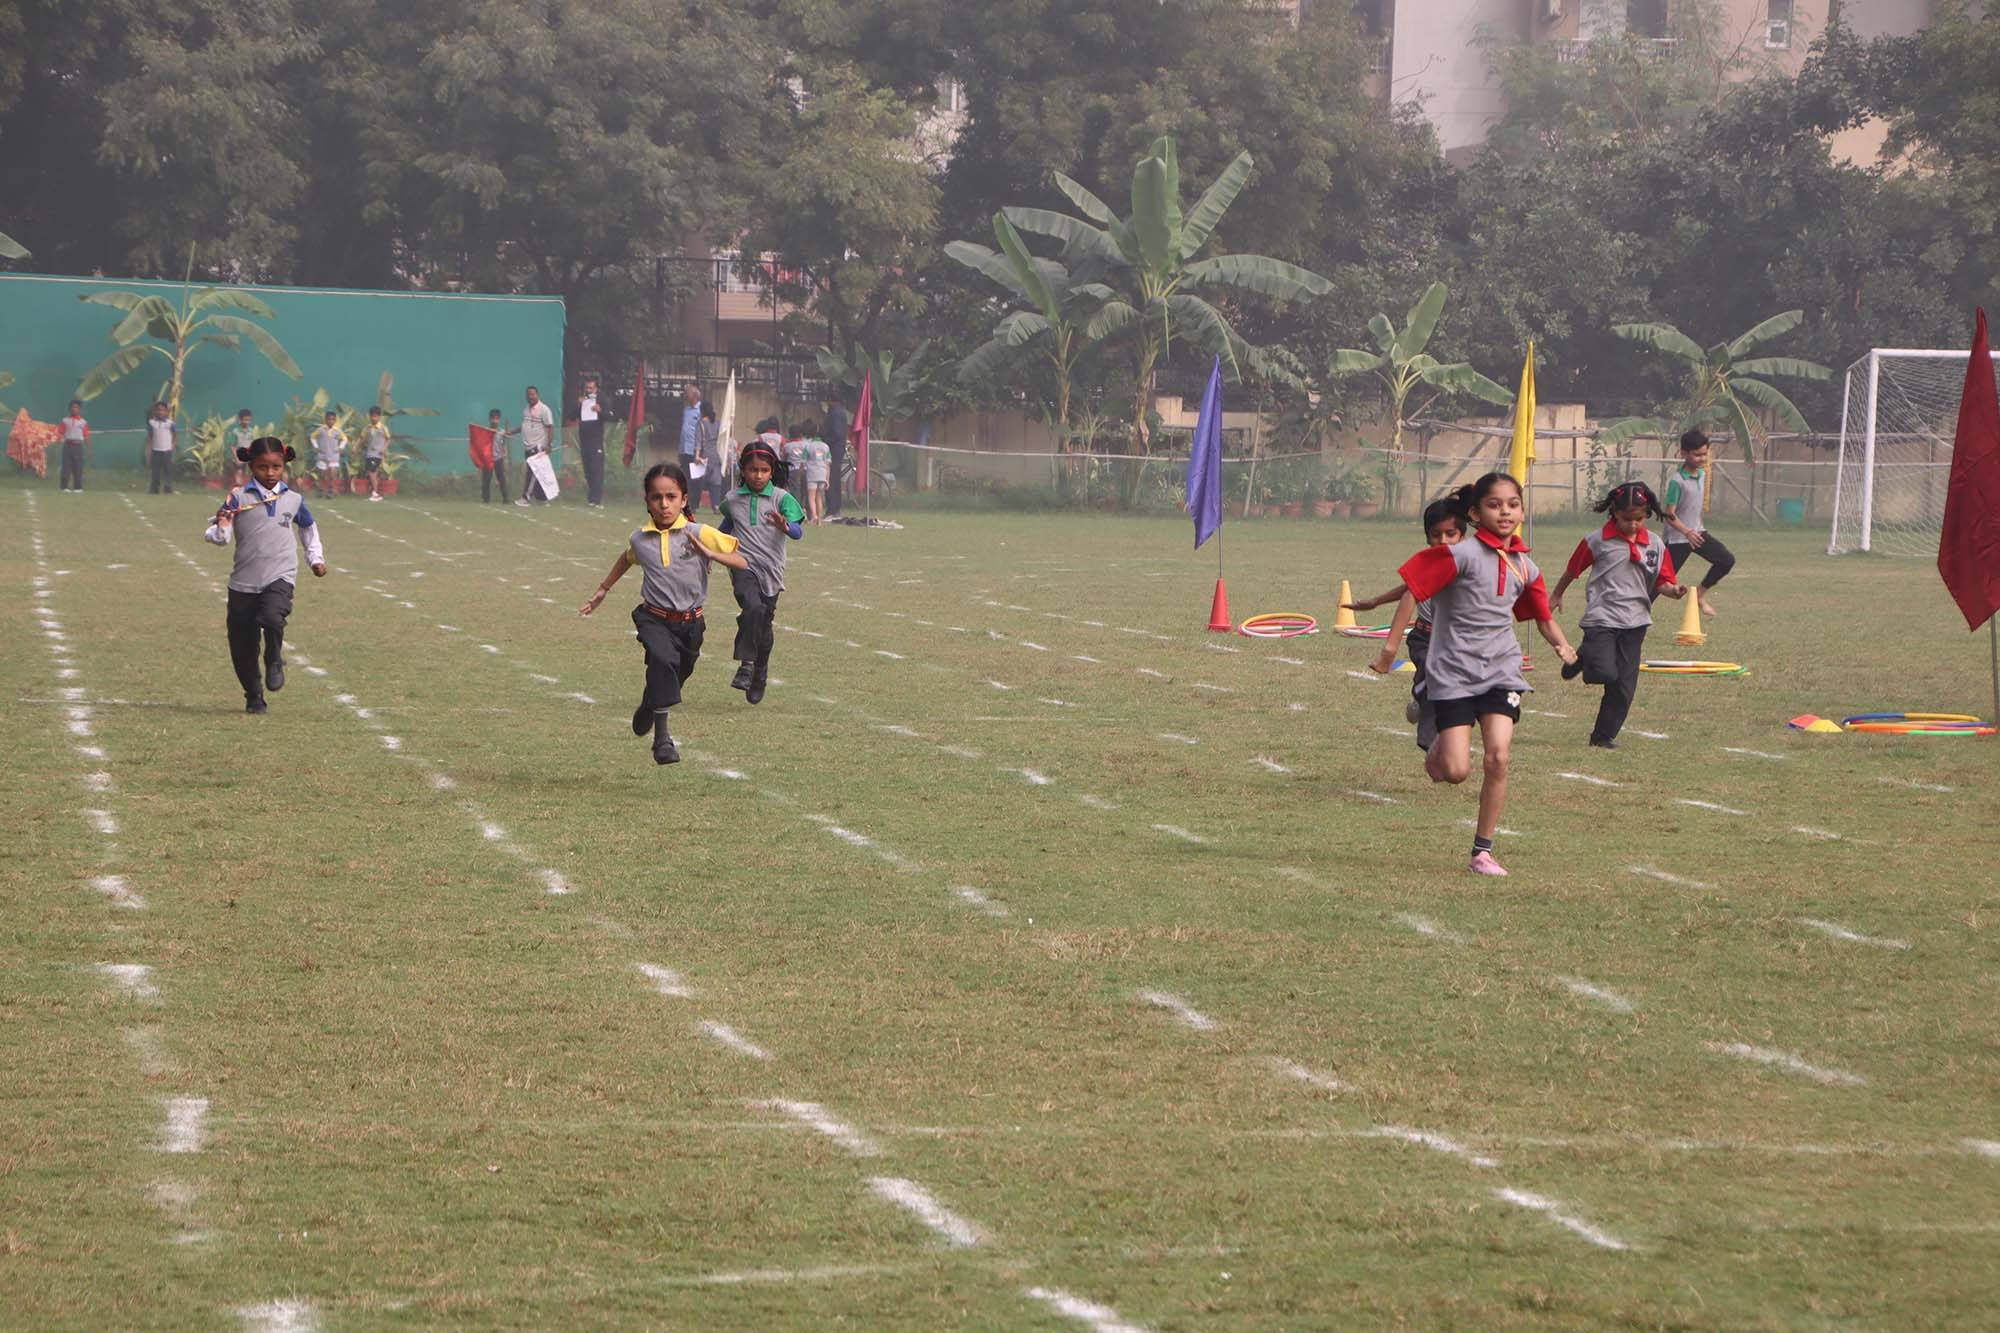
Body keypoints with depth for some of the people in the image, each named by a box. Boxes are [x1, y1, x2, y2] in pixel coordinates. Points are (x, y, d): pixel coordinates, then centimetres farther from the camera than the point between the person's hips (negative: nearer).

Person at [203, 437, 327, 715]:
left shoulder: (293, 500, 6)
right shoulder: (239, 498, -3)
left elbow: (308, 527, 26)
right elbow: (219, 536, -4)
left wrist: (316, 558, 24)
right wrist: (220, 528, -26)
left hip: (280, 577, 0)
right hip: (244, 581, 0)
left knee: (272, 618, -30)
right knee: (242, 647, 5)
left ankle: (274, 661, 0)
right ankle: (253, 696, 25)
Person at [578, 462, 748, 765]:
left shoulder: (699, 534, -10)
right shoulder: (639, 539, -1)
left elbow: (743, 561, -10)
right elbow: (627, 559, 25)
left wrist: (710, 554, -26)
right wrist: (602, 590, 32)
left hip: (690, 621, 1)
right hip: (654, 618, -1)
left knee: (678, 675, 18)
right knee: (662, 659, -30)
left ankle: (648, 706, 55)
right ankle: (662, 739, -31)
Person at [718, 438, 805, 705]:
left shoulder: (781, 499, -2)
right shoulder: (732, 500, 6)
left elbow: (798, 532, -15)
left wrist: (785, 527, -37)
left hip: (771, 569, 0)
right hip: (743, 565, 0)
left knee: (765, 624, 8)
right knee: (753, 607, -28)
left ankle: (760, 676, 28)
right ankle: (746, 665, -21)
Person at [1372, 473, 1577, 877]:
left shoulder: (1524, 567, 7)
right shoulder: (1461, 555, -10)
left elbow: (1542, 616, 21)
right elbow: (1413, 592, -9)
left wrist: (1562, 645, 1)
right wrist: (1391, 647, -10)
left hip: (1501, 672, 4)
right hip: (1454, 672, -4)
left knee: (1498, 758, -12)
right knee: (1455, 772, -10)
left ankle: (1483, 851, 0)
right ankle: (1439, 749, 29)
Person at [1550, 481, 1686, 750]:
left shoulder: (1655, 545, 5)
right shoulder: (1597, 541, -3)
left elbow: (1661, 583, 8)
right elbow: (1573, 569, 11)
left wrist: (1673, 591, -15)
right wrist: (1556, 595, 21)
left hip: (1634, 621, 3)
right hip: (1600, 618, -3)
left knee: (1624, 683, 3)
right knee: (1604, 673, -19)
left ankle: (1605, 735, 16)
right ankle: (1583, 657, 16)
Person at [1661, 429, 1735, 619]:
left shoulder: (1702, 474, 5)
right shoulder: (1676, 482, -21)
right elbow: (1669, 514, -22)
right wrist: (1687, 532, -32)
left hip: (1697, 532, 7)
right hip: (1678, 537, -7)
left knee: (1726, 560, -3)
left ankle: (1700, 594, 13)